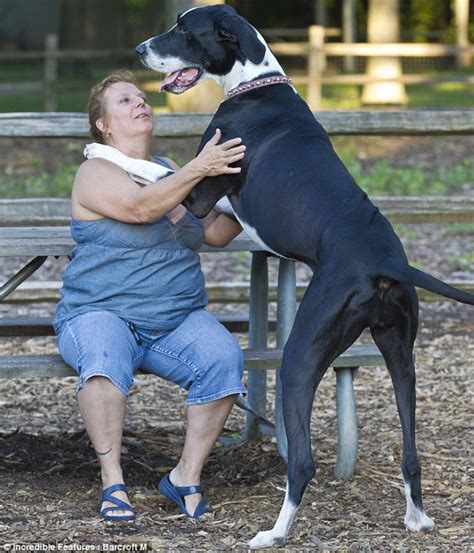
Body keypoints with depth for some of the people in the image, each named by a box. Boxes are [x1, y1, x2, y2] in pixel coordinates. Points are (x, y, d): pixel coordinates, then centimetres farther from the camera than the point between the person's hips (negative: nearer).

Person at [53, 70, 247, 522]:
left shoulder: (168, 171, 17)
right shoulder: (96, 172, -4)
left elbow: (215, 233, 14)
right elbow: (139, 207, -24)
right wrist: (197, 171, -35)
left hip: (178, 321, 5)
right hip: (101, 315, -5)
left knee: (224, 358, -26)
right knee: (105, 360, -39)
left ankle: (187, 476, -14)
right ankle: (112, 482, -27)